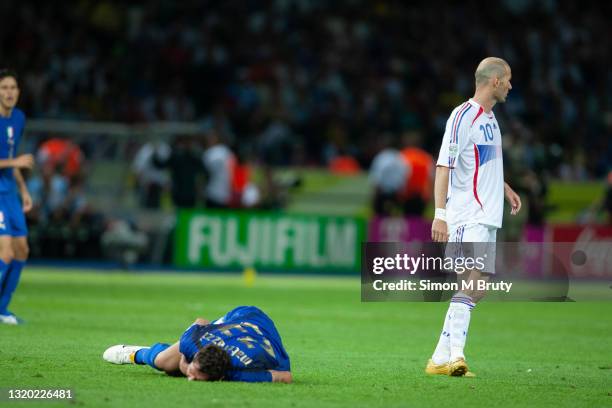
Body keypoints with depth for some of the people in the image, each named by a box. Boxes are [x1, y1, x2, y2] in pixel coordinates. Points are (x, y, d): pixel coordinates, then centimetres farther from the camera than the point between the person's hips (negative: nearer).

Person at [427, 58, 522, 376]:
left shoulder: (489, 118, 16)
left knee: (478, 286, 6)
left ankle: (440, 358, 9)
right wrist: (440, 214, -25)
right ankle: (455, 352, -29)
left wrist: (504, 188, 30)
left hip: (487, 216, 9)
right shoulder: (463, 116, -12)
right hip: (467, 215, -9)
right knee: (472, 277, -22)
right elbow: (444, 167, -18)